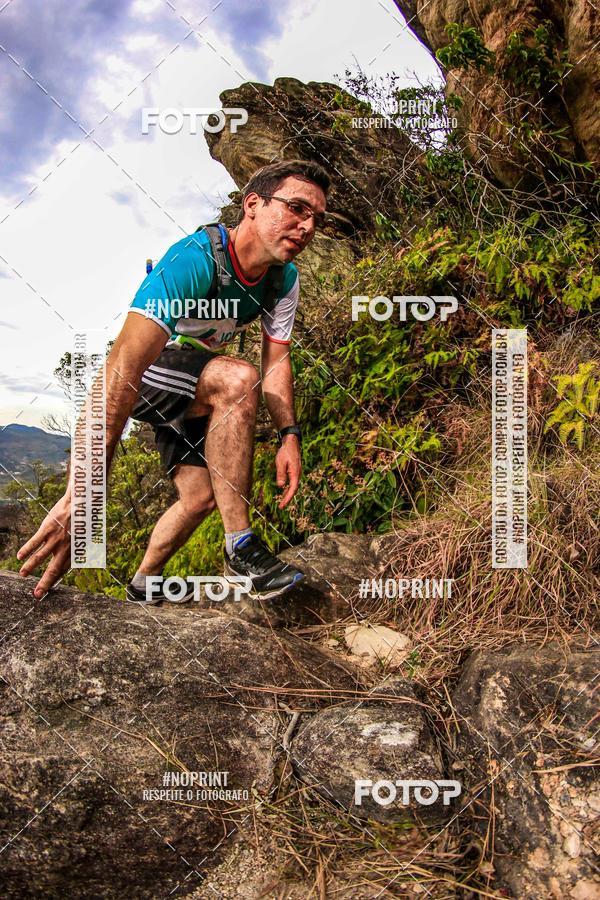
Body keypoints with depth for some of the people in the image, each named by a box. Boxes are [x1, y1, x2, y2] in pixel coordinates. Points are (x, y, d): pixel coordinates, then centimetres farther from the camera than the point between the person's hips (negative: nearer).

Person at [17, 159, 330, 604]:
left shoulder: (285, 280, -12)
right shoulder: (192, 260, -35)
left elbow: (276, 362, -4)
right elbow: (125, 366, -45)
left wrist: (290, 435, -21)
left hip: (194, 391, 8)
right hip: (144, 374, -7)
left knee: (201, 497, 3)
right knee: (237, 377, -34)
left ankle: (144, 586, 29)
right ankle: (240, 546, -26)